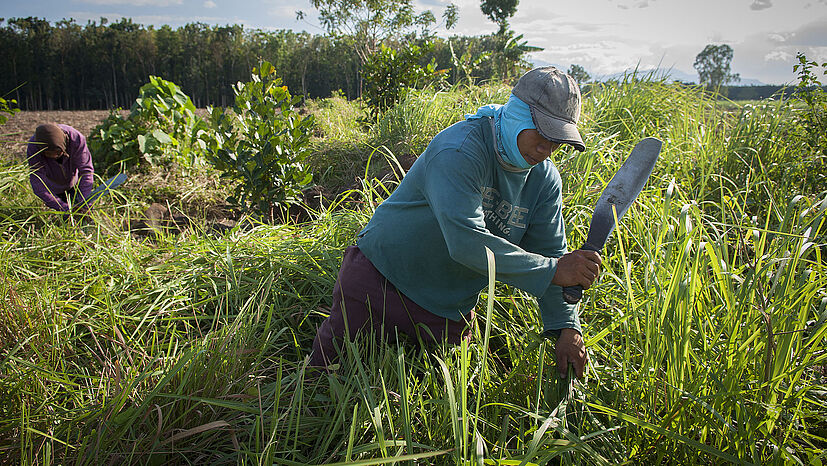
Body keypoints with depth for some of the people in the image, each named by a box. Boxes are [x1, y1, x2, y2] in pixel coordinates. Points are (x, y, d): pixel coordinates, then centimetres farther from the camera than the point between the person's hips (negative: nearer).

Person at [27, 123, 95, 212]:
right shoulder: (33, 148, -35)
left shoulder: (76, 138, -36)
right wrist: (64, 208, -44)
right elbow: (38, 186, -36)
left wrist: (82, 201, -39)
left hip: (74, 181, 1)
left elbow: (86, 170, -32)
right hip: (52, 187, 0)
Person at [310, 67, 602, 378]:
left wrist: (567, 328, -12)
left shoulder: (545, 180, -3)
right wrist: (552, 271, -33)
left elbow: (550, 253, 0)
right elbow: (467, 242, -36)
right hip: (381, 277, -5)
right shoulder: (458, 150, -27)